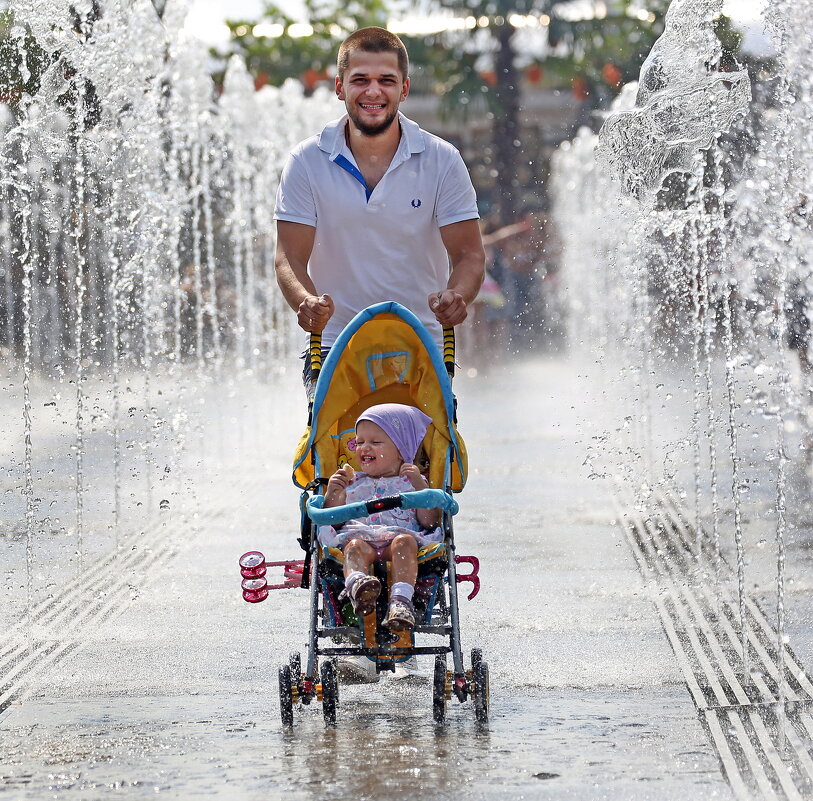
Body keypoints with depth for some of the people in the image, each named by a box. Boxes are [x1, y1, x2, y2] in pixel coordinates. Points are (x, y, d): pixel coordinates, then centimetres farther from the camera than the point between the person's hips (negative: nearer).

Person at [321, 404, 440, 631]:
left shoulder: (411, 482, 20)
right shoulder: (352, 483, 28)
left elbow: (429, 522, 5)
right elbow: (332, 521, 20)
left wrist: (420, 485, -4)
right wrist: (332, 493, 3)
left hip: (402, 535, -1)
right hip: (360, 535, 1)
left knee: (404, 542, -35)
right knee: (355, 546, -34)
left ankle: (401, 599, -56)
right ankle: (356, 584, -67)